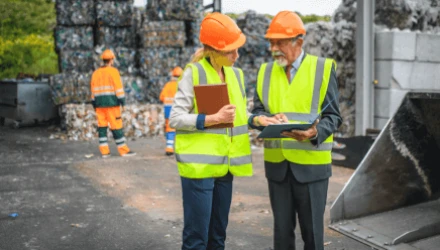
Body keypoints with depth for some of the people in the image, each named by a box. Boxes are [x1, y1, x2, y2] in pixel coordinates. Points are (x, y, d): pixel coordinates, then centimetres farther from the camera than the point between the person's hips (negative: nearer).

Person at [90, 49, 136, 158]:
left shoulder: (96, 73, 12)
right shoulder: (113, 71, -6)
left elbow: (93, 90, 14)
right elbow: (118, 87, -13)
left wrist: (94, 104, 18)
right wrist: (122, 100, -10)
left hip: (99, 104, 6)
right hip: (111, 103, -6)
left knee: (102, 127, 7)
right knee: (116, 127, -3)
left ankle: (104, 151, 6)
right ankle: (123, 150, 0)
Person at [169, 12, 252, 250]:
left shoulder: (236, 74, 10)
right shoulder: (194, 73, -10)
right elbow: (176, 118, -12)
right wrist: (214, 118, -19)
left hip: (225, 165, 7)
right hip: (199, 164, -6)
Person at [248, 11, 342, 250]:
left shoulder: (323, 68, -3)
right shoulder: (266, 71, 9)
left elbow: (332, 116, -6)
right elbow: (257, 111, 6)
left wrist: (314, 133, -26)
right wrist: (259, 119, -17)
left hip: (311, 164, -3)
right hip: (276, 164, 3)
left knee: (312, 229, 6)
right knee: (281, 229, 12)